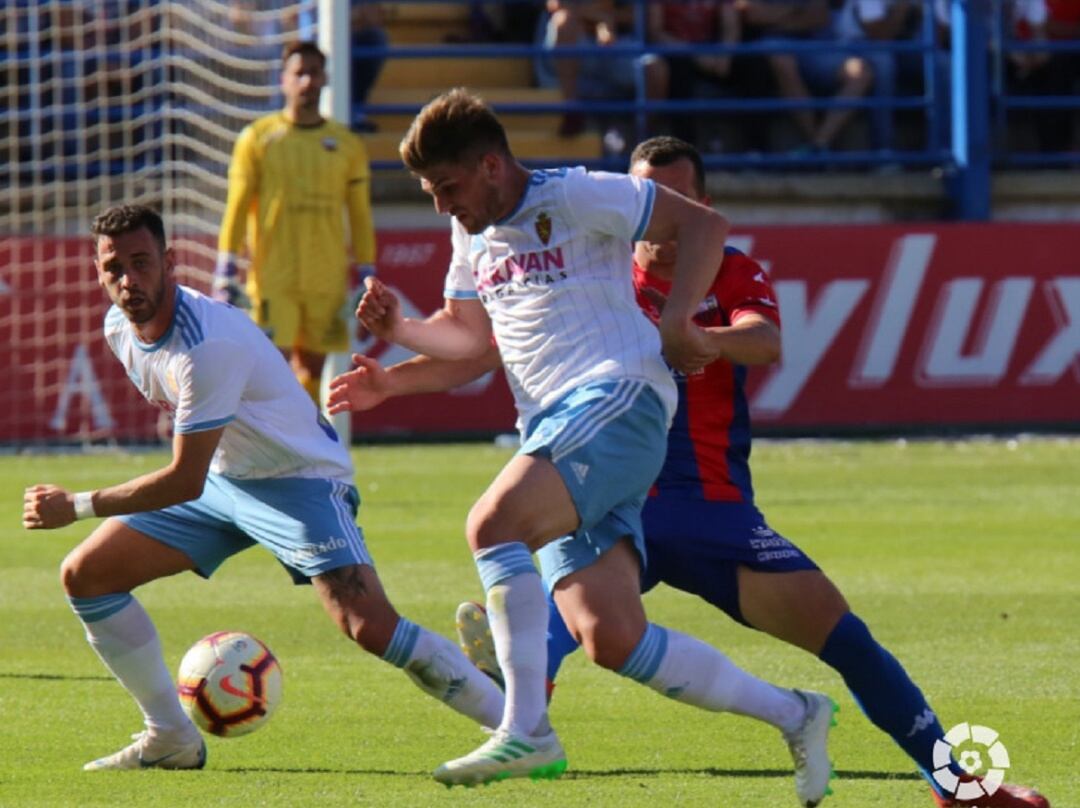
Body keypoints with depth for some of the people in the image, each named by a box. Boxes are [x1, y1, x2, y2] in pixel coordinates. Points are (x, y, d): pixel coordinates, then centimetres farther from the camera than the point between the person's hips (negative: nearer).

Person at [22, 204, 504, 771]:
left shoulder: (207, 345, -32)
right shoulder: (119, 326, -5)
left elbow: (185, 483, -29)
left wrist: (76, 507, -24)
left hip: (298, 479, -9)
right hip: (219, 476, 9)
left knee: (369, 627, -25)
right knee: (84, 575, 1)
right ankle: (170, 739, 10)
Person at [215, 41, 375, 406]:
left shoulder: (347, 145, 8)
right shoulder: (257, 139, 3)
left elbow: (361, 218, 12)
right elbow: (236, 209, 2)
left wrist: (365, 283, 9)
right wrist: (226, 275, -4)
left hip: (327, 280, 3)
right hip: (272, 279, -3)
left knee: (312, 368, 5)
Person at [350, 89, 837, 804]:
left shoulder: (576, 197, -4)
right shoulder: (472, 236, 20)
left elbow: (704, 226, -3)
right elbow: (469, 334, 31)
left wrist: (676, 324, -12)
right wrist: (401, 329, 12)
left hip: (618, 401, -8)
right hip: (553, 430, 8)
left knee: (493, 523, -30)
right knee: (611, 639, -3)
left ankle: (528, 730, -29)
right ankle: (792, 714, 11)